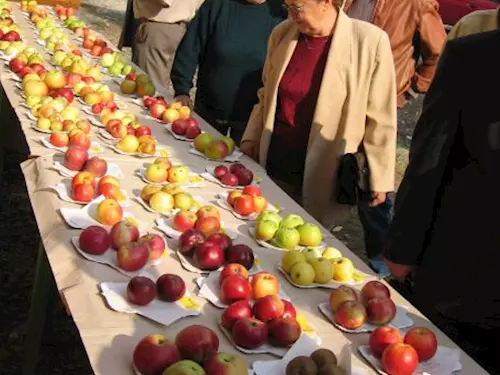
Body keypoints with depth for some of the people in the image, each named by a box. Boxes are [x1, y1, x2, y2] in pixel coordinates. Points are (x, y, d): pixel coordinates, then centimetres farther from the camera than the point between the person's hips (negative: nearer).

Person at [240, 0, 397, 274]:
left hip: (323, 172, -4)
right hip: (276, 162, 5)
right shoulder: (283, 34, 1)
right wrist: (251, 139, 13)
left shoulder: (369, 41, -14)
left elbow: (380, 119, -9)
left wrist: (378, 178, -6)